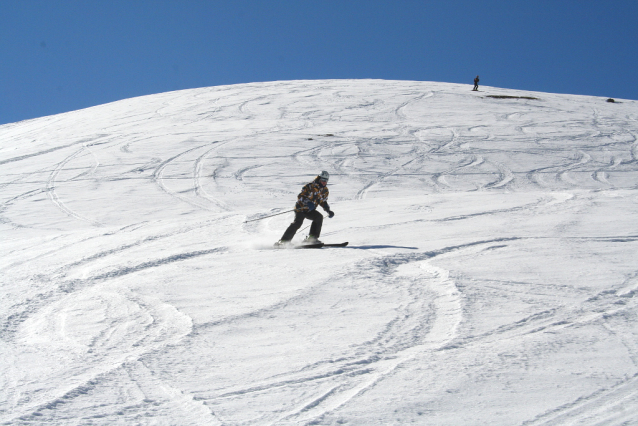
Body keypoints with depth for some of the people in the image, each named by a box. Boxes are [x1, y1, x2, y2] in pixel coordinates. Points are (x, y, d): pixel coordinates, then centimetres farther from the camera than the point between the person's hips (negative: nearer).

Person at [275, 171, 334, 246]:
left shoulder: (325, 191, 5)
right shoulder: (310, 186, -16)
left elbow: (323, 202, 21)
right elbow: (300, 196, -20)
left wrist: (328, 211, 8)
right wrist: (307, 202, -37)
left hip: (310, 210, 6)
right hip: (301, 207, -6)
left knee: (319, 217, -20)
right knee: (297, 223, -25)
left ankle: (311, 238, -17)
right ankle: (283, 241, -22)